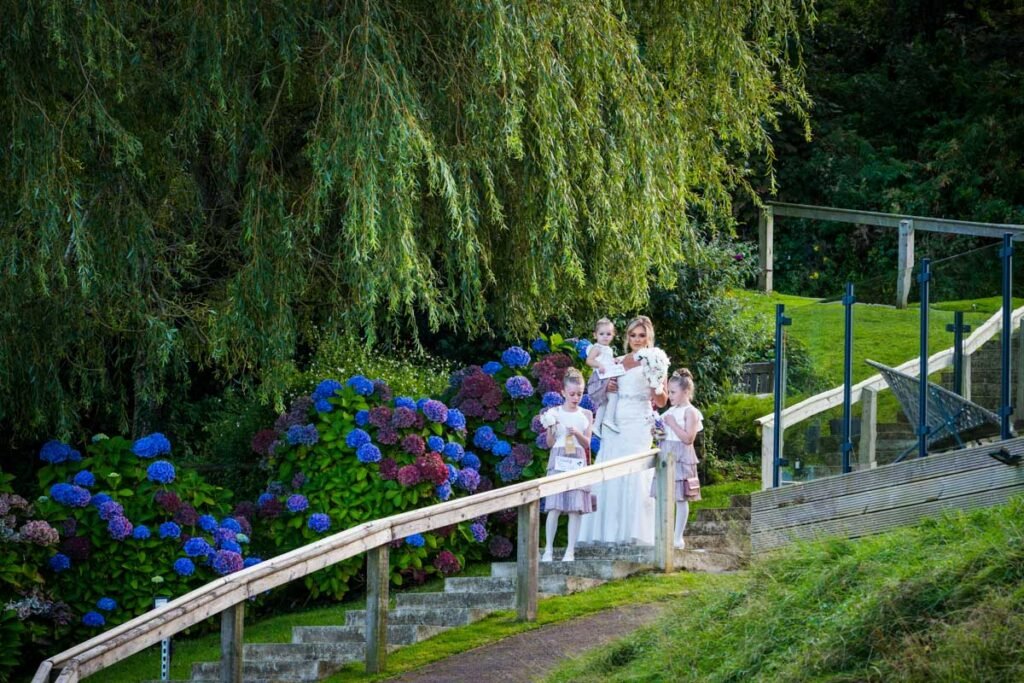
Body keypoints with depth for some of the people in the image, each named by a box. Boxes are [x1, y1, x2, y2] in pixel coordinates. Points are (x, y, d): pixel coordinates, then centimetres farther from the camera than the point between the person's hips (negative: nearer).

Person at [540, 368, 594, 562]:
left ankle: (570, 550, 1)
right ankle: (548, 549, -1)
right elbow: (550, 443, 3)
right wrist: (550, 428, -15)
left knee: (575, 507, -2)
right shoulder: (554, 413, 3)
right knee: (554, 507, -6)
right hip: (558, 460, -2)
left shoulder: (586, 415, 9)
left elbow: (587, 443, 4)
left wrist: (577, 433, -14)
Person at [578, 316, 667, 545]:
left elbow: (661, 402, -2)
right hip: (615, 425, 5)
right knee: (608, 477, -1)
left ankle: (634, 533, -9)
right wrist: (607, 387, 5)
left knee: (635, 477, -12)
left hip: (638, 425, -5)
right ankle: (608, 531, 3)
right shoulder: (618, 362, 17)